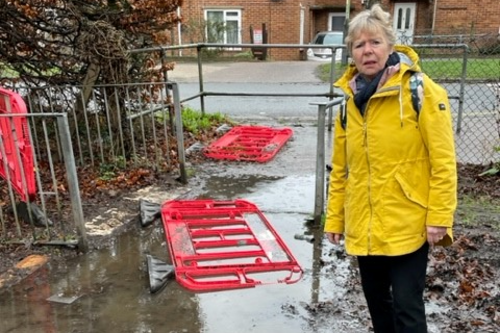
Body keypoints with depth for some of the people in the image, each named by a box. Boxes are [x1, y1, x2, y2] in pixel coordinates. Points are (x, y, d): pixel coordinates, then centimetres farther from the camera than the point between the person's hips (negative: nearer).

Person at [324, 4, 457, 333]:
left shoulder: (421, 91, -11)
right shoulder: (351, 99, 5)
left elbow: (443, 161, -11)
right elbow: (341, 168, 9)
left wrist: (439, 217, -13)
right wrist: (335, 217, 10)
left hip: (407, 225, -5)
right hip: (364, 227, 6)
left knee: (407, 306, 3)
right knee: (377, 300, 19)